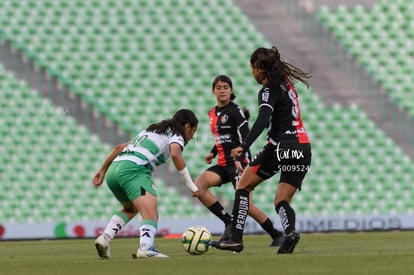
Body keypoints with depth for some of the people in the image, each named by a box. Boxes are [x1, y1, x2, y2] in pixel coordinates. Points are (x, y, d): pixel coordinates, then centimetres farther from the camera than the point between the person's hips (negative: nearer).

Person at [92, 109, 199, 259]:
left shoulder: (151, 130, 34)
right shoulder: (176, 135, 11)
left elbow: (119, 148, 32)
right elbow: (175, 154, -12)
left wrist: (102, 171, 35)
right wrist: (191, 185, -10)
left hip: (113, 171, 8)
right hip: (134, 169, -8)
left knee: (130, 209, 32)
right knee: (151, 215, -20)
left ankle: (105, 238, 13)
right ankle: (145, 248, -47)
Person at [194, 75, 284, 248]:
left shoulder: (235, 111, -8)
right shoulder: (213, 113, 15)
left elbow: (245, 138, -15)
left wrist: (239, 159, -28)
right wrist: (213, 153, 11)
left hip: (239, 163, -8)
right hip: (223, 164, 8)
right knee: (198, 186, -14)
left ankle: (276, 235, 3)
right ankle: (229, 224, -12)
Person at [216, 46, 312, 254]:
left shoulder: (269, 91, -9)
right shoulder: (286, 82, 15)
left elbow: (262, 121, -25)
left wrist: (244, 147, -34)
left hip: (281, 147, -7)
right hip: (303, 149, 7)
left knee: (243, 185, 8)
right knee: (281, 202, 7)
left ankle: (236, 238, -1)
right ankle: (290, 231, -25)